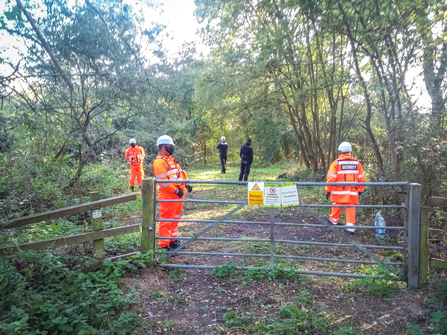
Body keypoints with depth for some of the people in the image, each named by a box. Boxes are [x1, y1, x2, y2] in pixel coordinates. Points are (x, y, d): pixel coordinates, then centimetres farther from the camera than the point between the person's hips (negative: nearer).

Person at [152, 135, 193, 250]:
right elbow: (163, 181, -24)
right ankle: (164, 244, 6)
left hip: (178, 194, 10)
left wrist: (186, 184, 9)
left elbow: (180, 172, 21)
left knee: (175, 218, 19)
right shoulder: (159, 162, -16)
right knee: (166, 220, -3)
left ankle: (173, 240, 32)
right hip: (168, 196, -10)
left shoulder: (171, 159, 16)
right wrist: (176, 190, -23)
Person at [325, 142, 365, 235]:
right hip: (352, 192, 2)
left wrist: (328, 190, -1)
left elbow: (331, 178, -10)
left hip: (339, 192, -2)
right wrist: (360, 190, 19)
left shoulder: (336, 163, -9)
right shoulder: (357, 163, 3)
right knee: (350, 209, 7)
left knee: (336, 207, 16)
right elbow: (361, 178, 8)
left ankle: (333, 220, 35)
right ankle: (351, 228, 6)